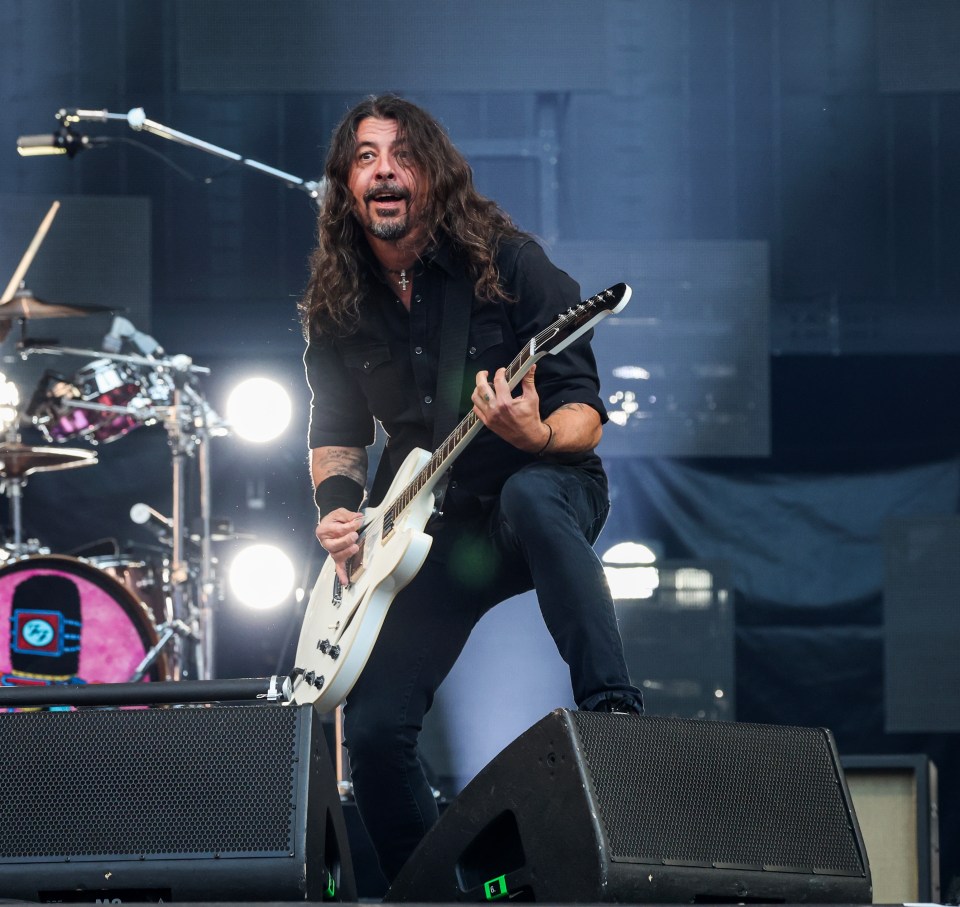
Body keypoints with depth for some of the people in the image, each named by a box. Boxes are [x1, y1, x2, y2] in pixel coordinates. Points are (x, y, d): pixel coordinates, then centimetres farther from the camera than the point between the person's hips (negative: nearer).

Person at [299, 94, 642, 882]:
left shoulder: (506, 264, -12)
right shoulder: (339, 306, 2)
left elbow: (585, 416, -14)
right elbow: (337, 429, 15)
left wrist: (538, 437, -37)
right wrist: (339, 503, -6)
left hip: (547, 497, -4)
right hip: (429, 528, 4)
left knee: (528, 497, -42)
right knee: (375, 729, -11)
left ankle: (614, 710, -45)